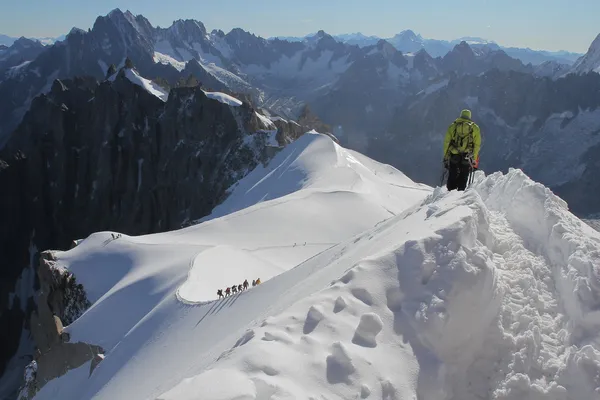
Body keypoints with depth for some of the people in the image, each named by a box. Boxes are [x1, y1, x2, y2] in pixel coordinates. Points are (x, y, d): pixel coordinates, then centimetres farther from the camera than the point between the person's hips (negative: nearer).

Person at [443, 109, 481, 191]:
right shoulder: (475, 128, 9)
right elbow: (477, 145, 5)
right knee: (463, 179, 6)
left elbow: (446, 142, 6)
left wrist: (445, 157, 10)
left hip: (453, 157, 1)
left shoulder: (452, 126, 10)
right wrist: (474, 160, 7)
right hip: (467, 158, -1)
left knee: (452, 178, 8)